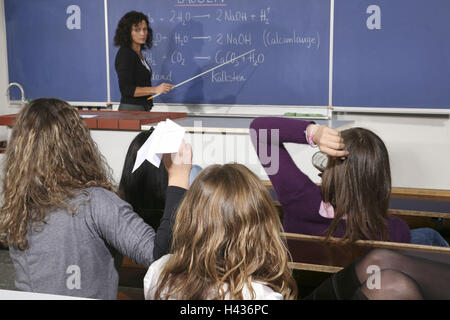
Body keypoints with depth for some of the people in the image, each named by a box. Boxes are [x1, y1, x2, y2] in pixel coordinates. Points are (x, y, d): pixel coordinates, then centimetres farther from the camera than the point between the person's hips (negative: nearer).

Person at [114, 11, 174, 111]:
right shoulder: (124, 54, -13)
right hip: (131, 110, -8)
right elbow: (125, 89, -20)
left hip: (143, 109, 8)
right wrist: (155, 89, -25)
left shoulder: (138, 53, 13)